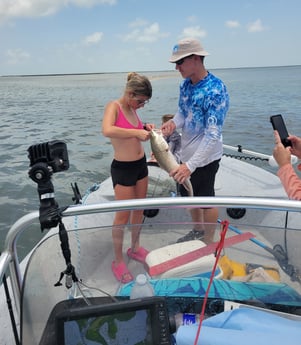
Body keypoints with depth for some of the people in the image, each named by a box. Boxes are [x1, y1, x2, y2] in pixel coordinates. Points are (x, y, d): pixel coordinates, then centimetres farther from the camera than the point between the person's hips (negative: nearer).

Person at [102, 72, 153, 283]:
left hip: (141, 164, 8)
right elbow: (107, 130, -35)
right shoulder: (114, 106, -14)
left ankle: (135, 248, 37)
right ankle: (118, 261, 18)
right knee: (123, 215, 1)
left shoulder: (133, 109, 7)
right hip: (123, 168, -8)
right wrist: (137, 132, -30)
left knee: (139, 210, 17)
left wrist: (146, 129, 3)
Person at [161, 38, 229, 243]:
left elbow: (213, 135, -29)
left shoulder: (216, 90, -25)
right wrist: (173, 123, -13)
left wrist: (191, 165, -35)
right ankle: (198, 230, 46)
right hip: (187, 153, 8)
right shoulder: (185, 84, 0)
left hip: (205, 157, -8)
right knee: (189, 195, 22)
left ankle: (208, 243, 31)